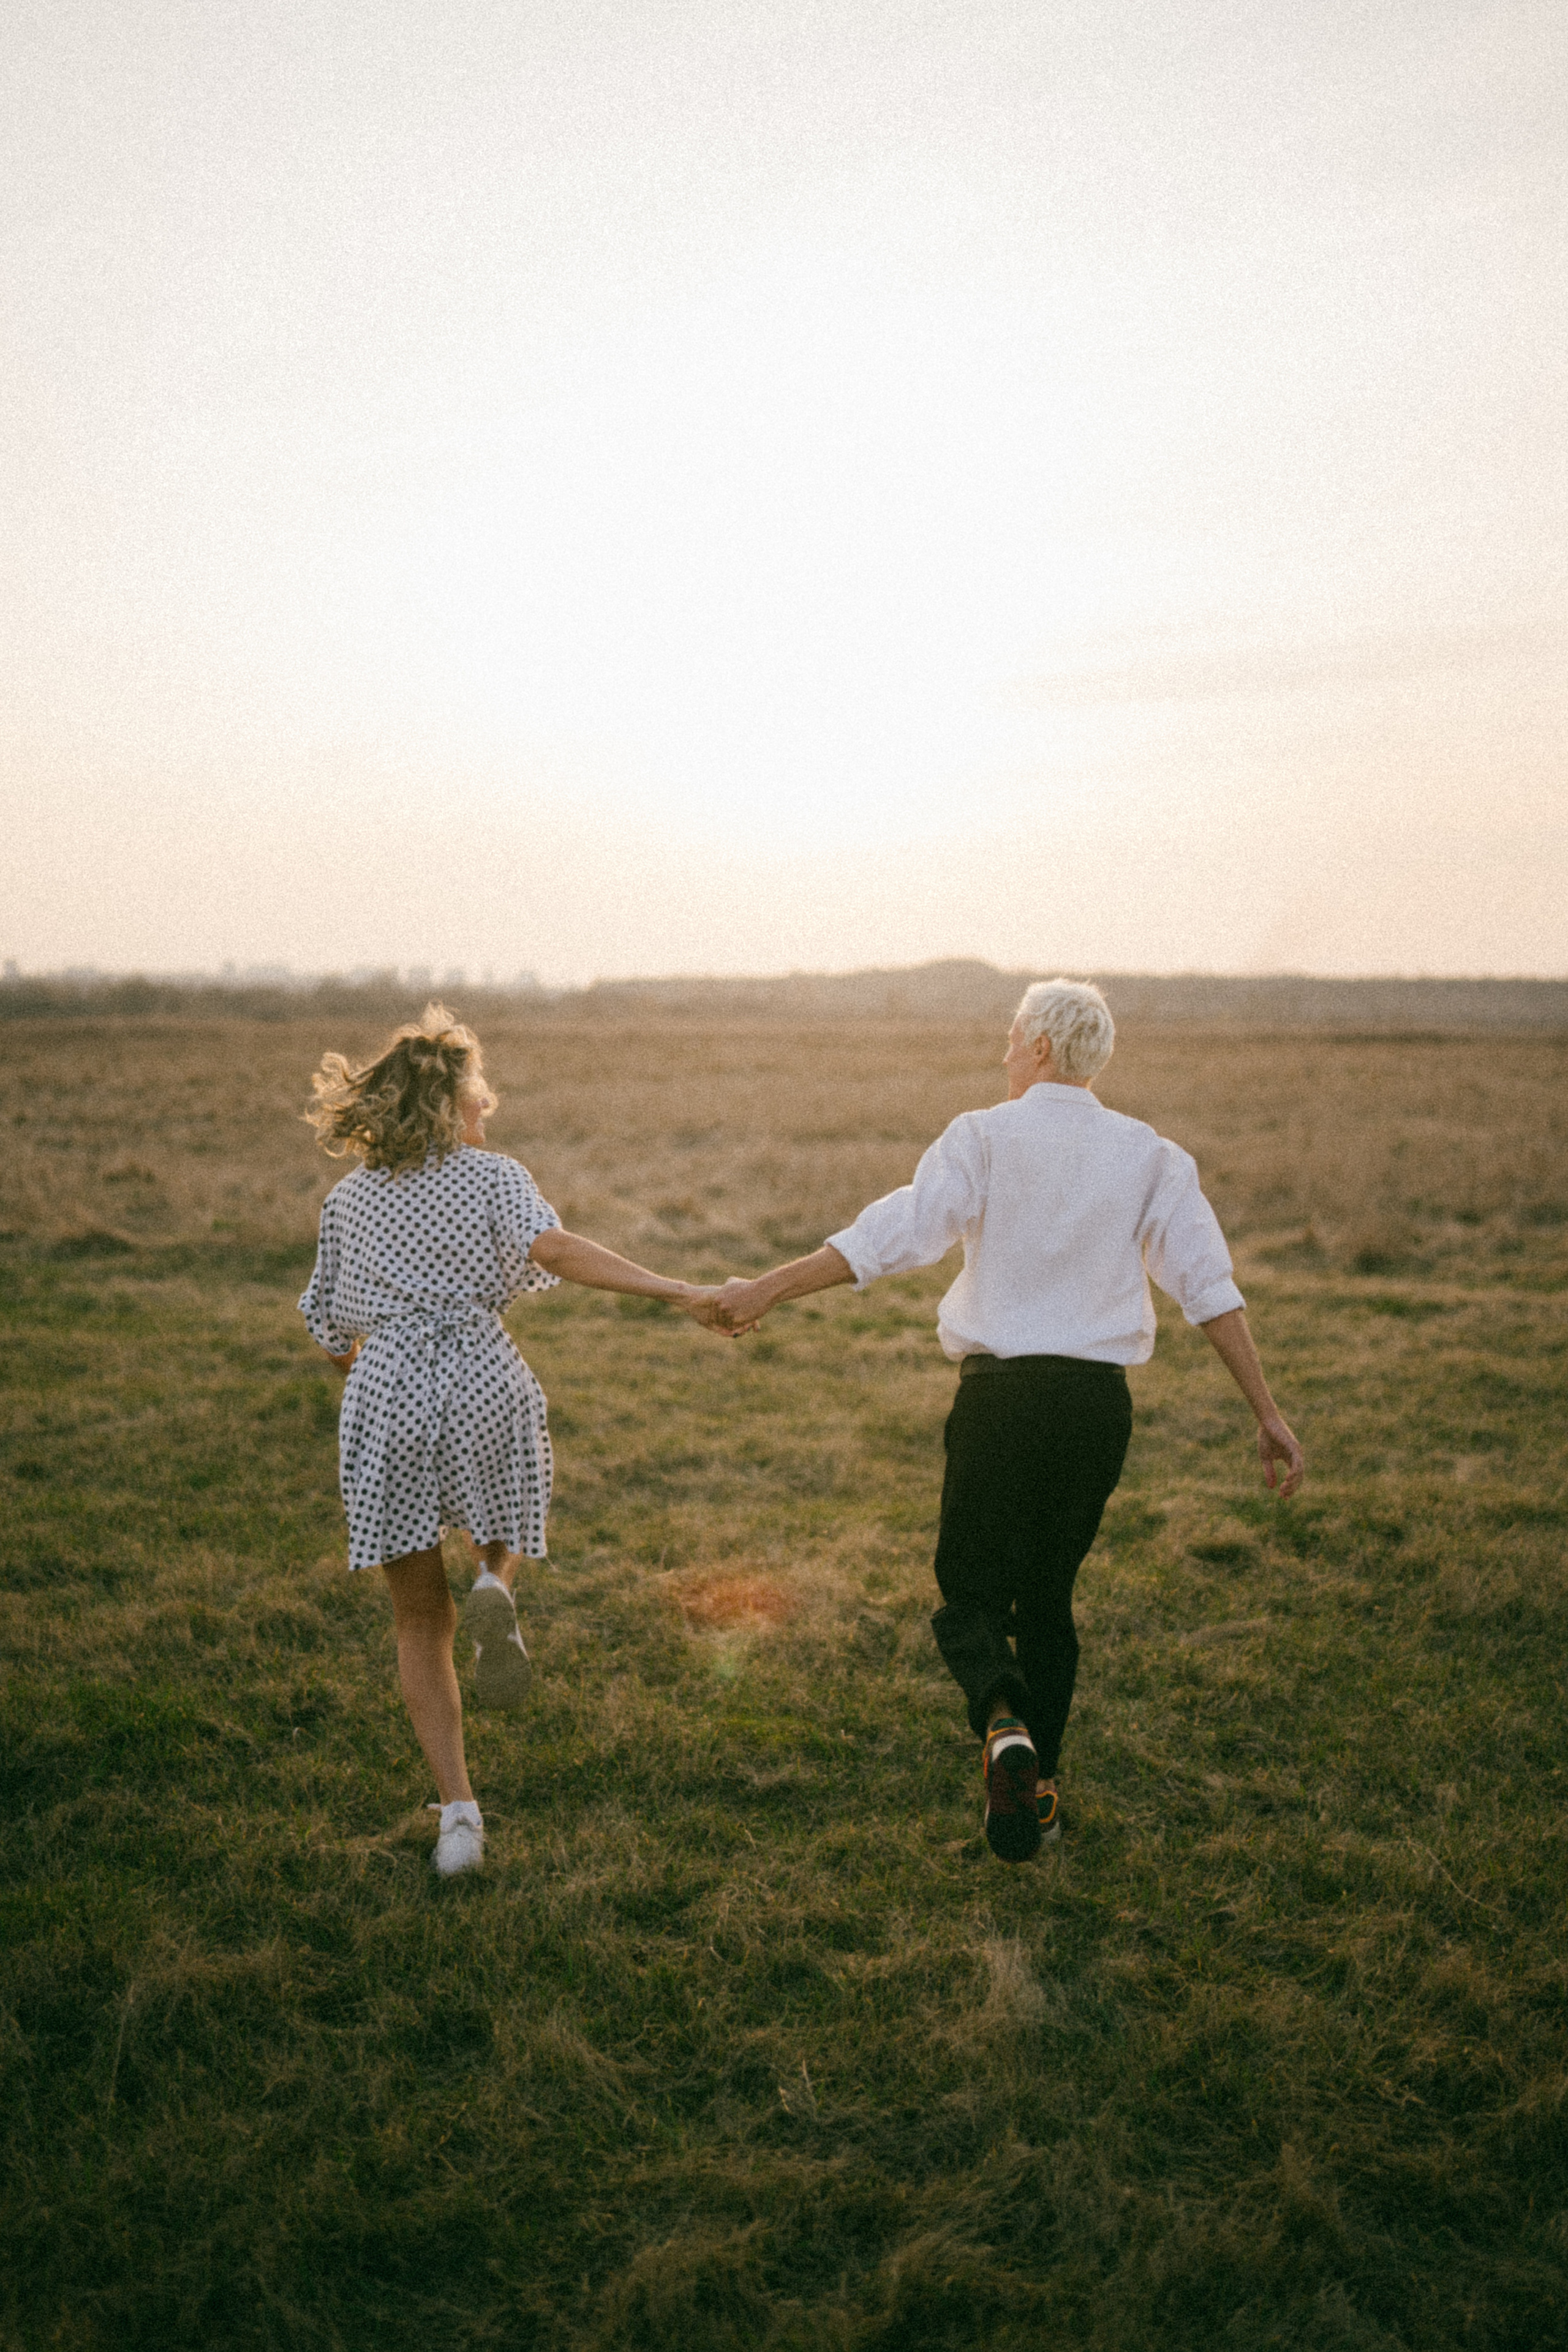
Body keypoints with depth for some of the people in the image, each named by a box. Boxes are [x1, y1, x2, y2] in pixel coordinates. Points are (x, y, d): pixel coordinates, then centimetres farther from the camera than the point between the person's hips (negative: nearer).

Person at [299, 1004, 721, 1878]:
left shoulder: (349, 1199, 16)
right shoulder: (493, 1176, 4)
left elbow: (331, 1332, 21)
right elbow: (554, 1249, -17)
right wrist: (678, 1291, -24)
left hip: (385, 1400, 2)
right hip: (484, 1387, -2)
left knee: (421, 1621, 13)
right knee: (505, 1540, 28)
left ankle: (458, 1807, 4)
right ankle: (494, 1591, -9)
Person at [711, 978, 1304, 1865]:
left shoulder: (985, 1137, -4)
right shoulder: (1151, 1156, 5)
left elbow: (890, 1236, -13)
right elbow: (1211, 1288, 0)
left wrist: (765, 1290, -8)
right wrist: (1268, 1413, 3)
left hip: (1001, 1391, -3)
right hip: (1100, 1398, 4)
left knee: (972, 1586, 9)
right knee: (1050, 1591, 19)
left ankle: (1004, 1723, -19)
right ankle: (1040, 1782, 25)